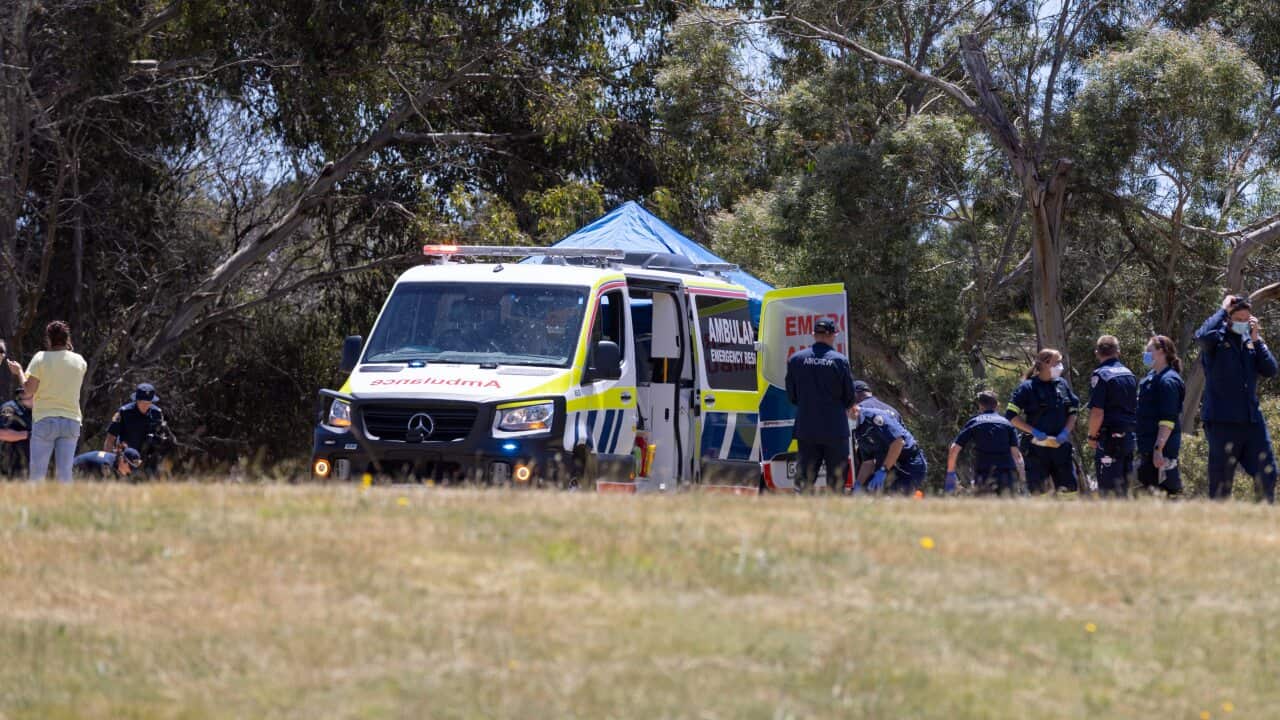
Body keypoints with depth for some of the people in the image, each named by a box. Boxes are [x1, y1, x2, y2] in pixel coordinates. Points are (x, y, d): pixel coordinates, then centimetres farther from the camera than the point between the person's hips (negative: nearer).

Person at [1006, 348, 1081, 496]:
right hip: (1036, 447, -4)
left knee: (1070, 488, 0)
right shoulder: (1027, 387, -4)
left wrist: (1066, 431, -1)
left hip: (1060, 446, 4)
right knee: (1039, 491, -5)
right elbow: (1011, 416, -5)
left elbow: (1073, 412, 17)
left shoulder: (1062, 384, 9)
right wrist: (1034, 432, -14)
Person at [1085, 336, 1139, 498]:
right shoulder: (1129, 374, 12)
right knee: (1123, 488, 14)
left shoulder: (1100, 375, -11)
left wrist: (1092, 436, -4)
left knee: (1108, 489, -5)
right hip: (1129, 438, 7)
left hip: (1109, 438, -7)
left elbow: (1097, 412, -17)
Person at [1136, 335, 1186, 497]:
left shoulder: (1168, 381, -15)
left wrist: (1158, 448, -26)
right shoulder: (1151, 377, 15)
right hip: (1148, 447, 10)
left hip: (1163, 447, -10)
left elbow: (1168, 420, -21)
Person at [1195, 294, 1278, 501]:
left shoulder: (1251, 342, 13)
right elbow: (1202, 336, -28)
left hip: (1252, 419, 5)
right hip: (1222, 420, -5)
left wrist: (1256, 339, -4)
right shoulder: (1218, 339, -3)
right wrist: (1223, 310, -16)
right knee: (1221, 480, 1)